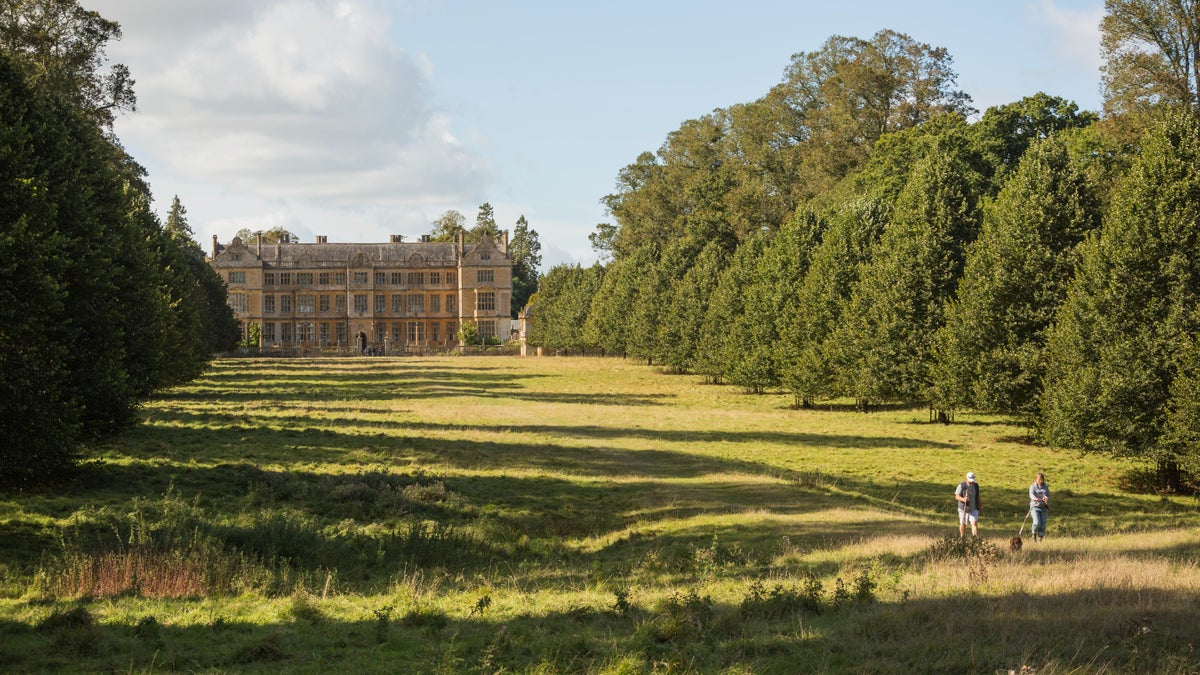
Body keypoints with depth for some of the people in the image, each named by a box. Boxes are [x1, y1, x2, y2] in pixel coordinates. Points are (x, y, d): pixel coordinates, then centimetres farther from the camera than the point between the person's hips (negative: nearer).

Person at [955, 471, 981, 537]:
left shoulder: (976, 485, 0)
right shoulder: (961, 486, -13)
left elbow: (978, 497, 10)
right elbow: (957, 496, -16)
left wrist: (979, 507, 13)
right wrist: (963, 499, -36)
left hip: (973, 509, 2)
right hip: (963, 509, -2)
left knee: (974, 524, -12)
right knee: (963, 524, 12)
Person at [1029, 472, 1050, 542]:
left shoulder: (1046, 487, 11)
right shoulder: (1032, 487, 4)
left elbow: (1048, 496, 0)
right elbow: (1031, 495, -15)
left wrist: (1046, 499, -25)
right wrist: (1035, 499, -38)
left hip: (1044, 508, 2)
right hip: (1035, 507, -2)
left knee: (1043, 524, -8)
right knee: (1037, 523, -20)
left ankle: (1040, 539, 4)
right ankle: (1034, 533, 9)